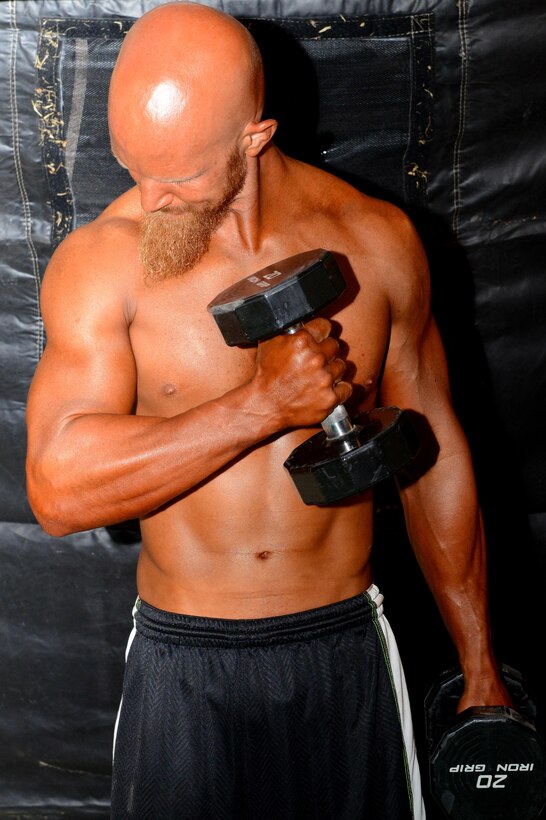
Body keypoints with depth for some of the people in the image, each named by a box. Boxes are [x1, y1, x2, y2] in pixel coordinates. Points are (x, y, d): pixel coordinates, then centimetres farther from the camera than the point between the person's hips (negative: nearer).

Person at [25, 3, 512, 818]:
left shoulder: (376, 240, -5)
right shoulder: (99, 262, -11)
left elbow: (433, 454, 4)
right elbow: (58, 489, -21)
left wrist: (480, 668, 9)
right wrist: (266, 405, -26)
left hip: (346, 653, 2)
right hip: (185, 663, -1)